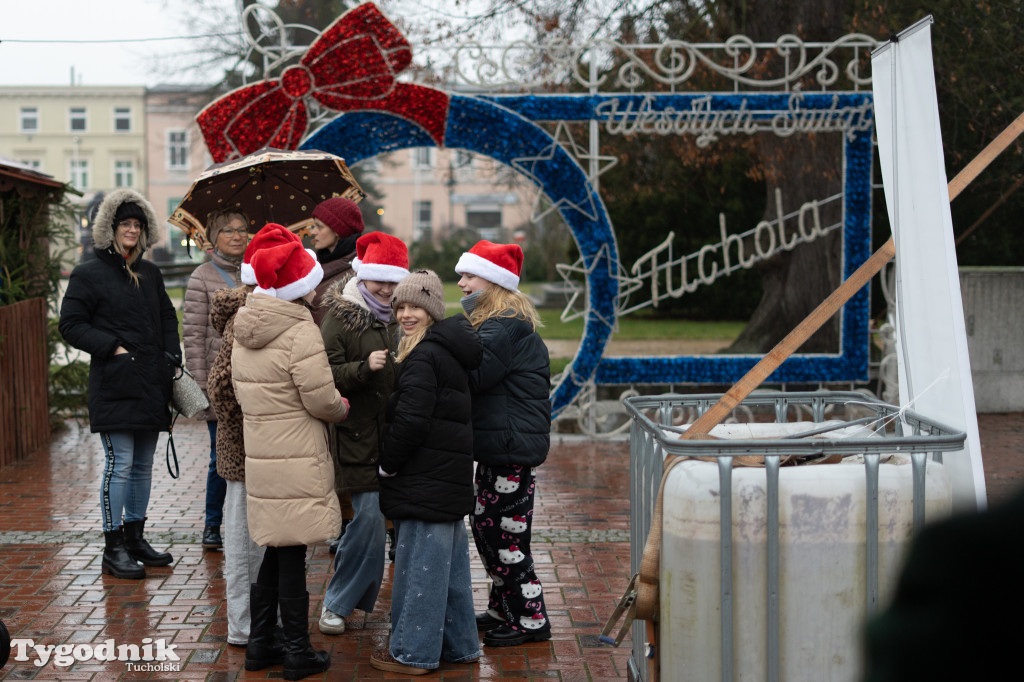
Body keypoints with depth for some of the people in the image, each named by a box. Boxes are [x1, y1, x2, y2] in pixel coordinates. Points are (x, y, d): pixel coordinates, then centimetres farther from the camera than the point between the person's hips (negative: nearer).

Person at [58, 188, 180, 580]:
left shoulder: (150, 273, 16)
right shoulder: (89, 274, -2)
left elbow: (168, 319, 24)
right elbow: (70, 325, -4)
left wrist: (172, 357, 8)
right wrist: (112, 347, -13)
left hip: (150, 386, 6)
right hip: (114, 387, -6)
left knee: (143, 465, 11)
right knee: (120, 464, -8)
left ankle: (135, 538, 22)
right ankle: (113, 548, -1)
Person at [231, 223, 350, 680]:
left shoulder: (244, 330, 8)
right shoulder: (301, 331, -16)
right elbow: (322, 400, -14)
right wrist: (343, 407, 6)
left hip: (258, 454, 7)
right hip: (296, 461, -7)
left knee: (273, 553, 18)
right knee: (292, 556, 1)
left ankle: (260, 644, 25)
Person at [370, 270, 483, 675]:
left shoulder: (424, 357, -17)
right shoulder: (450, 349, 14)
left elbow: (410, 422, -21)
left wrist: (387, 465, -7)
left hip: (427, 480, -10)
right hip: (451, 474, 10)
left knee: (419, 565, -2)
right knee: (450, 562, 16)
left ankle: (413, 653, 6)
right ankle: (458, 645, 26)